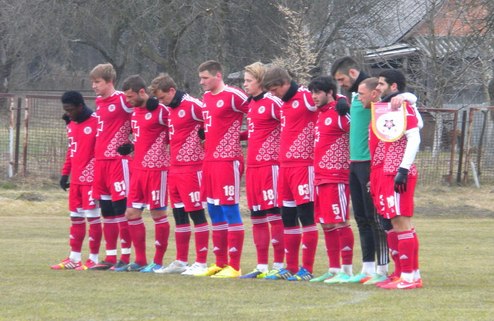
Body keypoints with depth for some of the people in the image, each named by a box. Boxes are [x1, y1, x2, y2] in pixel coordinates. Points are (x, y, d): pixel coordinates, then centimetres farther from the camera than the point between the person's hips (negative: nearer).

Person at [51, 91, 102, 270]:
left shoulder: (96, 123, -13)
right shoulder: (71, 126, 13)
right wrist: (65, 173, 18)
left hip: (91, 179, -8)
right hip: (75, 180, 8)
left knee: (92, 217, -3)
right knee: (75, 217, 12)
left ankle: (93, 259, 2)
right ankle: (74, 258, 18)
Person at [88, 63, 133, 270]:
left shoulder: (122, 100, -9)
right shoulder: (99, 102, 15)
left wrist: (128, 144, -9)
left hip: (118, 160, -8)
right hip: (100, 160, 8)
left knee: (121, 209, -6)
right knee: (107, 212, 10)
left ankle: (126, 257, -3)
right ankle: (110, 257, 14)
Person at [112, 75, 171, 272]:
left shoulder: (160, 111, -12)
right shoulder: (135, 112, 13)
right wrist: (130, 147, 11)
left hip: (156, 169, -9)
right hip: (138, 168, 9)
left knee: (158, 214, -1)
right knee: (132, 214, 8)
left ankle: (158, 262, 5)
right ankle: (140, 261, 16)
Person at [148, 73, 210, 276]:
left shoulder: (192, 105, -13)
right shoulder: (169, 109, 14)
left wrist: (203, 134, -10)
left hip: (191, 167, -9)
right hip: (174, 168, 9)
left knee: (196, 212, -5)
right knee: (179, 214, 12)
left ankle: (201, 263, -3)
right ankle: (180, 262, 18)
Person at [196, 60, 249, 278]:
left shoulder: (233, 96, -11)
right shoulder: (206, 97, 15)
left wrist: (238, 137, -5)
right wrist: (208, 141, 13)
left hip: (228, 160, -9)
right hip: (209, 160, 9)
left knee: (229, 210, -7)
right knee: (214, 211, 11)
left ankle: (234, 267, -5)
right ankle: (220, 263, 19)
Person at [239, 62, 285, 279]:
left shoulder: (272, 102, -10)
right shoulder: (250, 103, 16)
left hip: (270, 165, -9)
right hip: (252, 165, 9)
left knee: (274, 215, -7)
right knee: (257, 217, 10)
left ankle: (278, 265, -4)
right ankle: (261, 267, 14)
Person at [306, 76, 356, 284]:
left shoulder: (340, 113, -10)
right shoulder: (321, 113, 17)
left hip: (336, 177, -9)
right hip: (321, 177, 9)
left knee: (340, 223, -7)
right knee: (326, 224, 10)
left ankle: (347, 270, -5)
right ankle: (333, 269, 16)